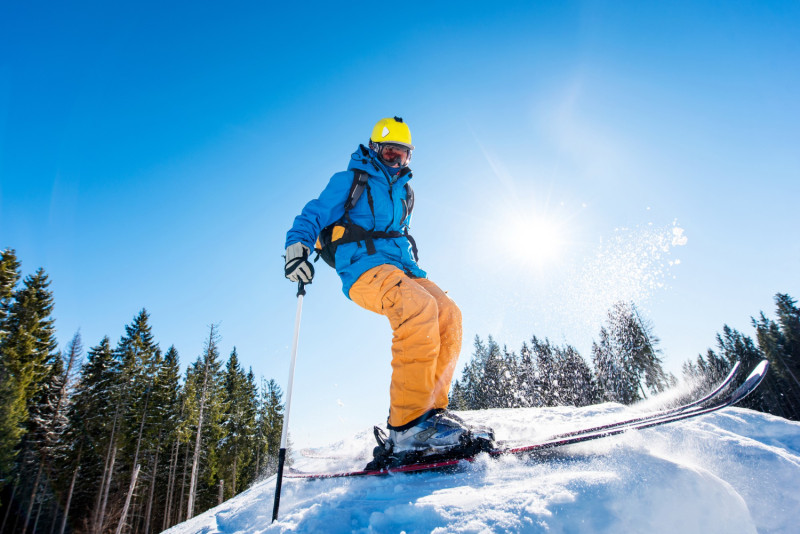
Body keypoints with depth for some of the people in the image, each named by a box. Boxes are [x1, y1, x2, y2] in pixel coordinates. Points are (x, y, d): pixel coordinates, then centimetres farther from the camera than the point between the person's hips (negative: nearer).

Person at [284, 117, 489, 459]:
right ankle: (408, 423, -36)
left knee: (448, 314, -19)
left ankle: (432, 407, -16)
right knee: (420, 307, -34)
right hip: (363, 267, -7)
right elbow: (314, 216, 3)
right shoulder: (350, 181, 9)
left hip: (398, 269, 7)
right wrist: (297, 247, -16)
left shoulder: (404, 192, 27)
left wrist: (414, 270, 34)